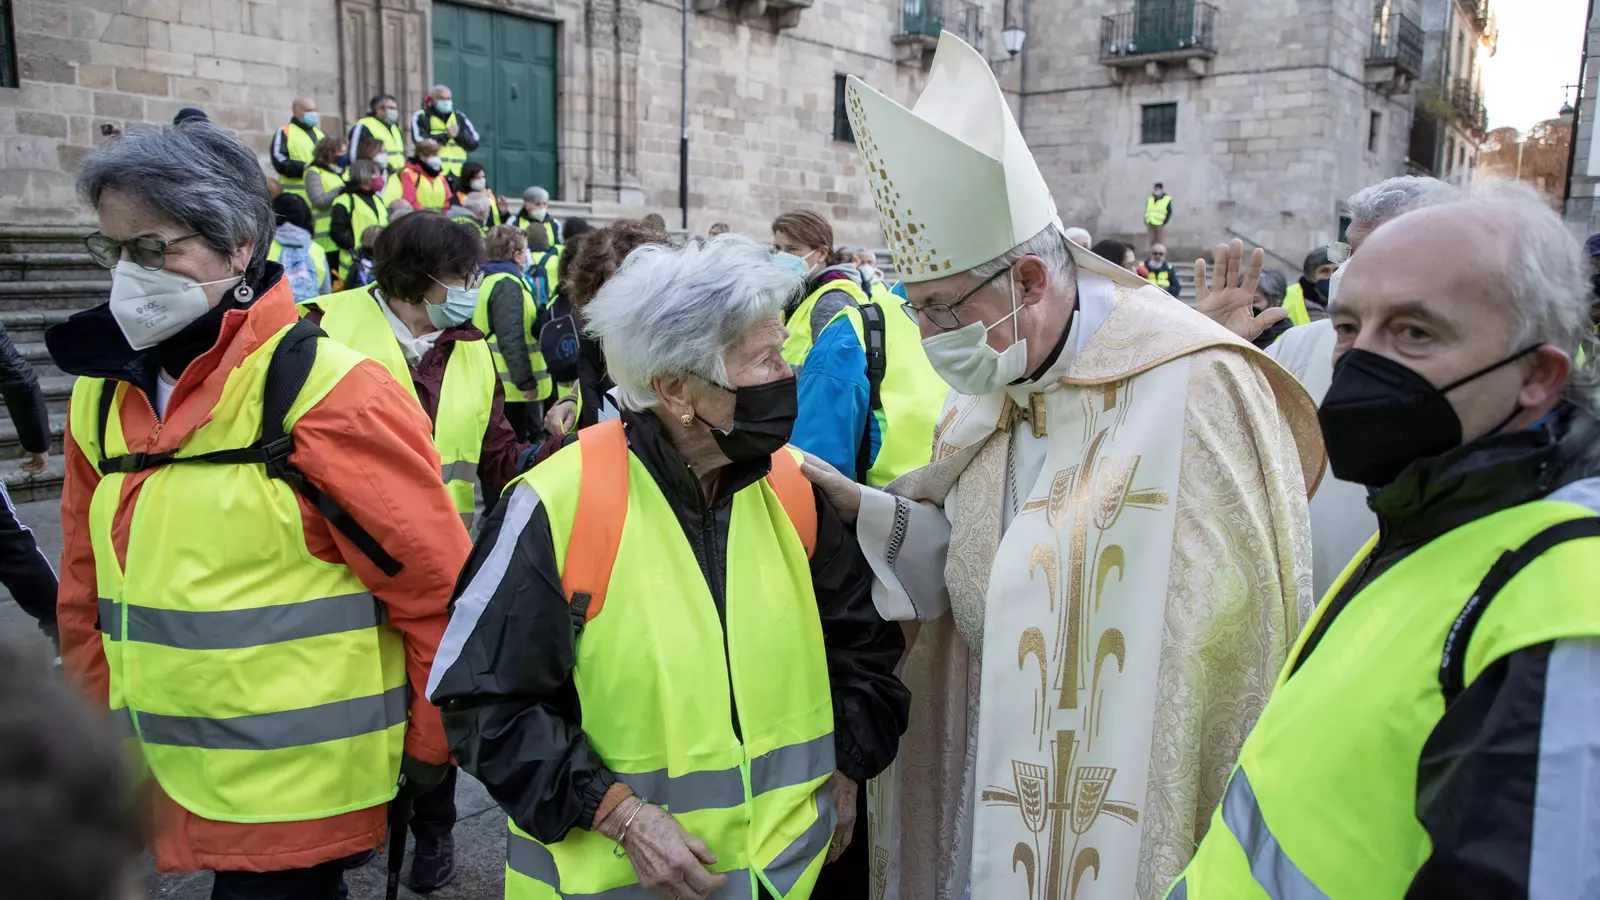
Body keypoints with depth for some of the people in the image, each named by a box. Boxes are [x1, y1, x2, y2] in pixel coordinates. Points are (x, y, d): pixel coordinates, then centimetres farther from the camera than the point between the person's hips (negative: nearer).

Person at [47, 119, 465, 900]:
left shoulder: (324, 392, -16)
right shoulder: (100, 397, 6)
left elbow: (437, 585, -13)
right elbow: (86, 592, 15)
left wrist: (428, 744, -5)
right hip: (160, 788, 6)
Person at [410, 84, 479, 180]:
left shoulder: (459, 117, 16)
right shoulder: (421, 117, 5)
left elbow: (474, 143, 10)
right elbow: (420, 142, -11)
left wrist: (459, 134, -8)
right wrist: (445, 136, -12)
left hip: (457, 174, 4)